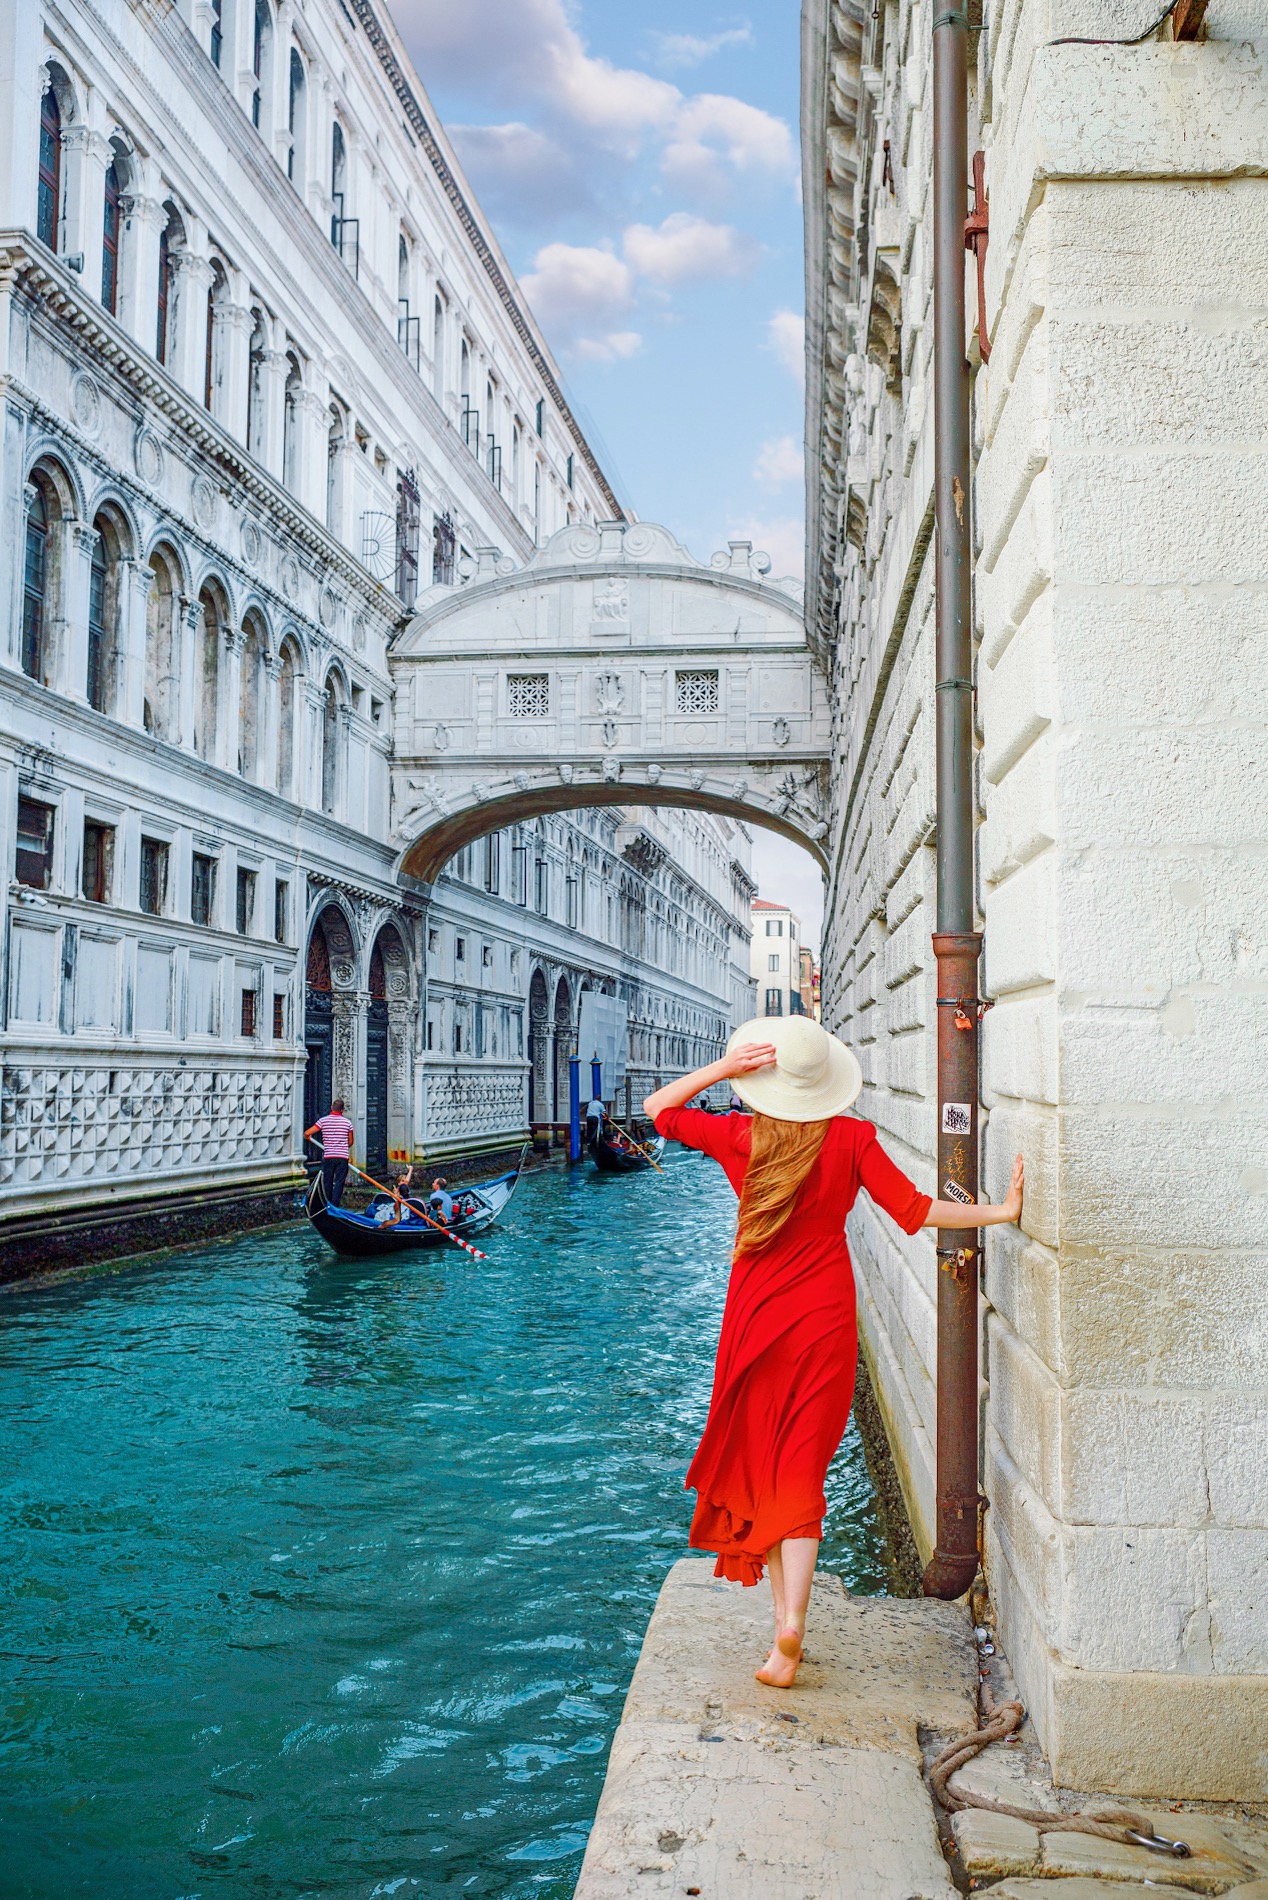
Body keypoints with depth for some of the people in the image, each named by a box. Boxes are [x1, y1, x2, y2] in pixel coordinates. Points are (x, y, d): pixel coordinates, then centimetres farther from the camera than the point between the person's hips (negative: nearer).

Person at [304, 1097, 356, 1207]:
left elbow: (307, 1133, -6)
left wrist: (308, 1138, 18)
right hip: (343, 1157, 0)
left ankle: (328, 1206, 20)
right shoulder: (347, 1122, 2)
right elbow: (350, 1142, 9)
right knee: (339, 1182, 0)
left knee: (328, 1182, 13)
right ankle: (335, 1206, -8)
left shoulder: (323, 1120, -2)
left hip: (328, 1156, 0)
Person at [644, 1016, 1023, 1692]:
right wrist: (1000, 1211, -1)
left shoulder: (739, 1137, -8)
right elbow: (914, 1211, -9)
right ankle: (791, 1628, -11)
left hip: (757, 1318, 0)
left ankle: (785, 1627, 17)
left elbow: (657, 1107, 4)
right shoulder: (851, 1138, -8)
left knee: (760, 1470, 13)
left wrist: (723, 1067, -9)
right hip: (826, 1319, 0)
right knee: (800, 1473, 4)